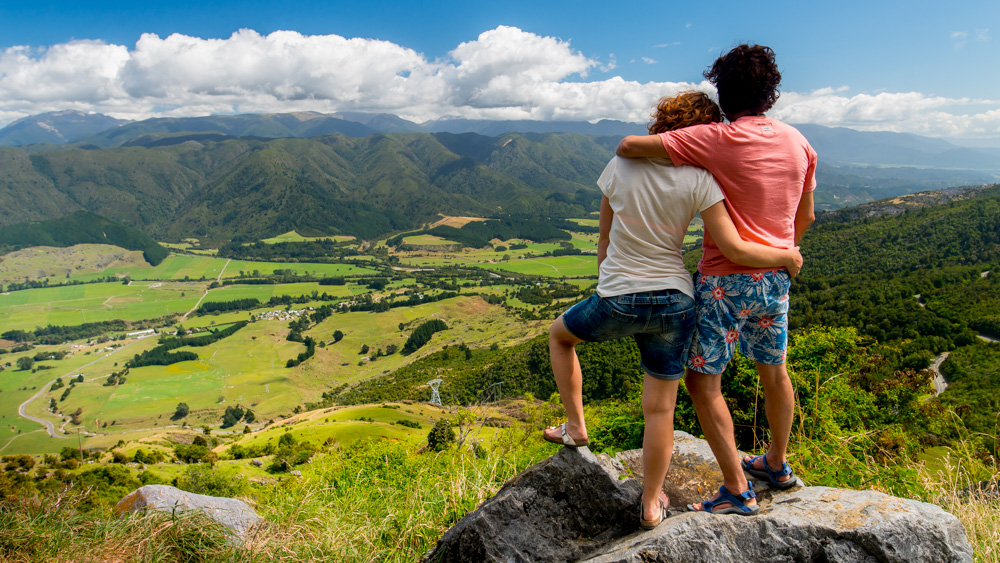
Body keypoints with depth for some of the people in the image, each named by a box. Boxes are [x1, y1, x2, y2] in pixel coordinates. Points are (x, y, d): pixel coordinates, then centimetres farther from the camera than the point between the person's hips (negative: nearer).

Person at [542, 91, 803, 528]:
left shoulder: (621, 166, -6)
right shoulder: (698, 180, -11)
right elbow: (735, 251, -14)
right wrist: (787, 256, 4)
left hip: (616, 303, 0)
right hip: (674, 301, 1)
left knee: (559, 333, 30)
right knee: (660, 407, 13)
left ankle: (575, 426, 34)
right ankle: (652, 503, 27)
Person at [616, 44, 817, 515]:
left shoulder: (716, 139, -16)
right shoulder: (798, 144, 4)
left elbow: (629, 146, -20)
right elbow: (805, 217, 14)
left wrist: (626, 149, 4)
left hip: (727, 280, -7)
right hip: (776, 277, 8)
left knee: (702, 381, 3)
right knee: (773, 371, 23)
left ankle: (737, 491, 7)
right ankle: (777, 464, 42)